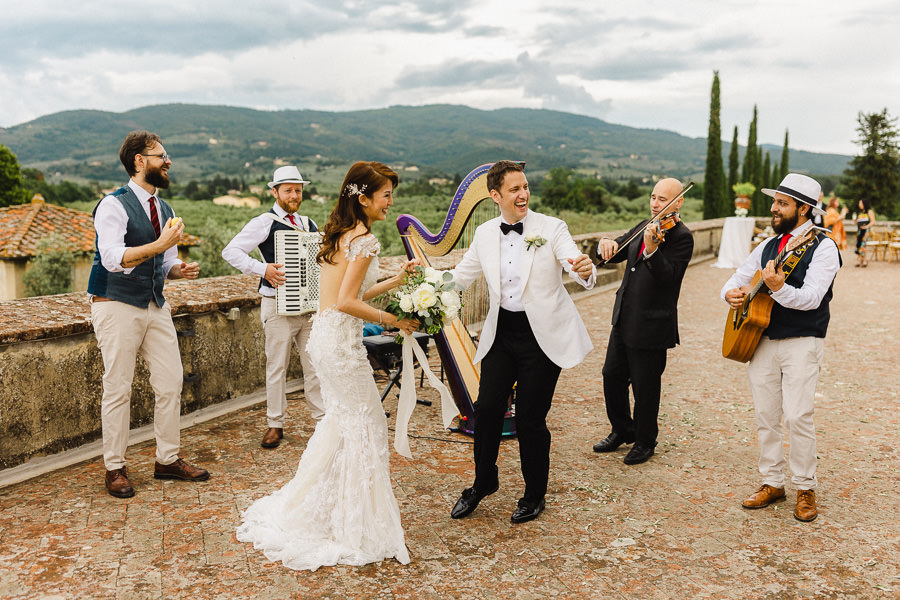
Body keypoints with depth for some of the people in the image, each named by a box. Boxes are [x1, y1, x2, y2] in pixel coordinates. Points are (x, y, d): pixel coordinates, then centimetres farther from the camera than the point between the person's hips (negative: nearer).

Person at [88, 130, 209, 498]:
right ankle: (115, 469, 13)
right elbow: (113, 259, -22)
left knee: (171, 383, 5)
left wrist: (179, 270, -1)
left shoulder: (164, 209, 14)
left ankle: (168, 460, 19)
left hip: (155, 305, 7)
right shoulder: (114, 205, -10)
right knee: (118, 389, -1)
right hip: (118, 306, -7)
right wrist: (160, 245, -27)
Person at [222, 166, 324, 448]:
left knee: (316, 364, 8)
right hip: (279, 307, -5)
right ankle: (275, 424, 15)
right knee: (277, 367, 3)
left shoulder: (309, 224, 14)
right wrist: (263, 268, -23)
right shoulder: (264, 223, -4)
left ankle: (323, 418, 19)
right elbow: (230, 251, -13)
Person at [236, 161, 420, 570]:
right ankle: (352, 523, 17)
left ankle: (303, 509, 33)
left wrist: (396, 280, 17)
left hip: (323, 337, 10)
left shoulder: (339, 233, 13)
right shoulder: (365, 240, -16)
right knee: (363, 425, 4)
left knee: (339, 420, 22)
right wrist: (391, 319, -11)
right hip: (342, 342, -10)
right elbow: (348, 302, -21)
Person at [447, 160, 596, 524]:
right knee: (487, 409, 4)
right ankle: (483, 483, 30)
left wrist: (585, 270, -43)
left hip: (543, 335, -3)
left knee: (530, 419, 2)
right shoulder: (485, 234, 5)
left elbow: (577, 268, -19)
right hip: (501, 332, 4)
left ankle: (535, 495, 26)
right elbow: (461, 276, 13)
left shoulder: (551, 228, -7)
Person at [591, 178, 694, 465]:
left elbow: (667, 275, -23)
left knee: (645, 387, 4)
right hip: (624, 318, 8)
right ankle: (622, 430, 35)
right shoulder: (644, 227, 11)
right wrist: (607, 244, -11)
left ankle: (645, 442, 24)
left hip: (651, 324, -8)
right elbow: (617, 253, 12)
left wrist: (651, 249, -40)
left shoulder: (682, 237, -12)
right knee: (612, 375, 15)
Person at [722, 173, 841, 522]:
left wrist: (778, 288, -35)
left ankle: (805, 490, 9)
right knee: (766, 414, 8)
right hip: (762, 339, 6)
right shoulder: (768, 246, 13)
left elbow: (811, 298, -18)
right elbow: (738, 278, 19)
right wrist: (731, 293, -4)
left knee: (798, 415, -8)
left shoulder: (823, 247, -6)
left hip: (802, 343, -6)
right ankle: (772, 483, 20)